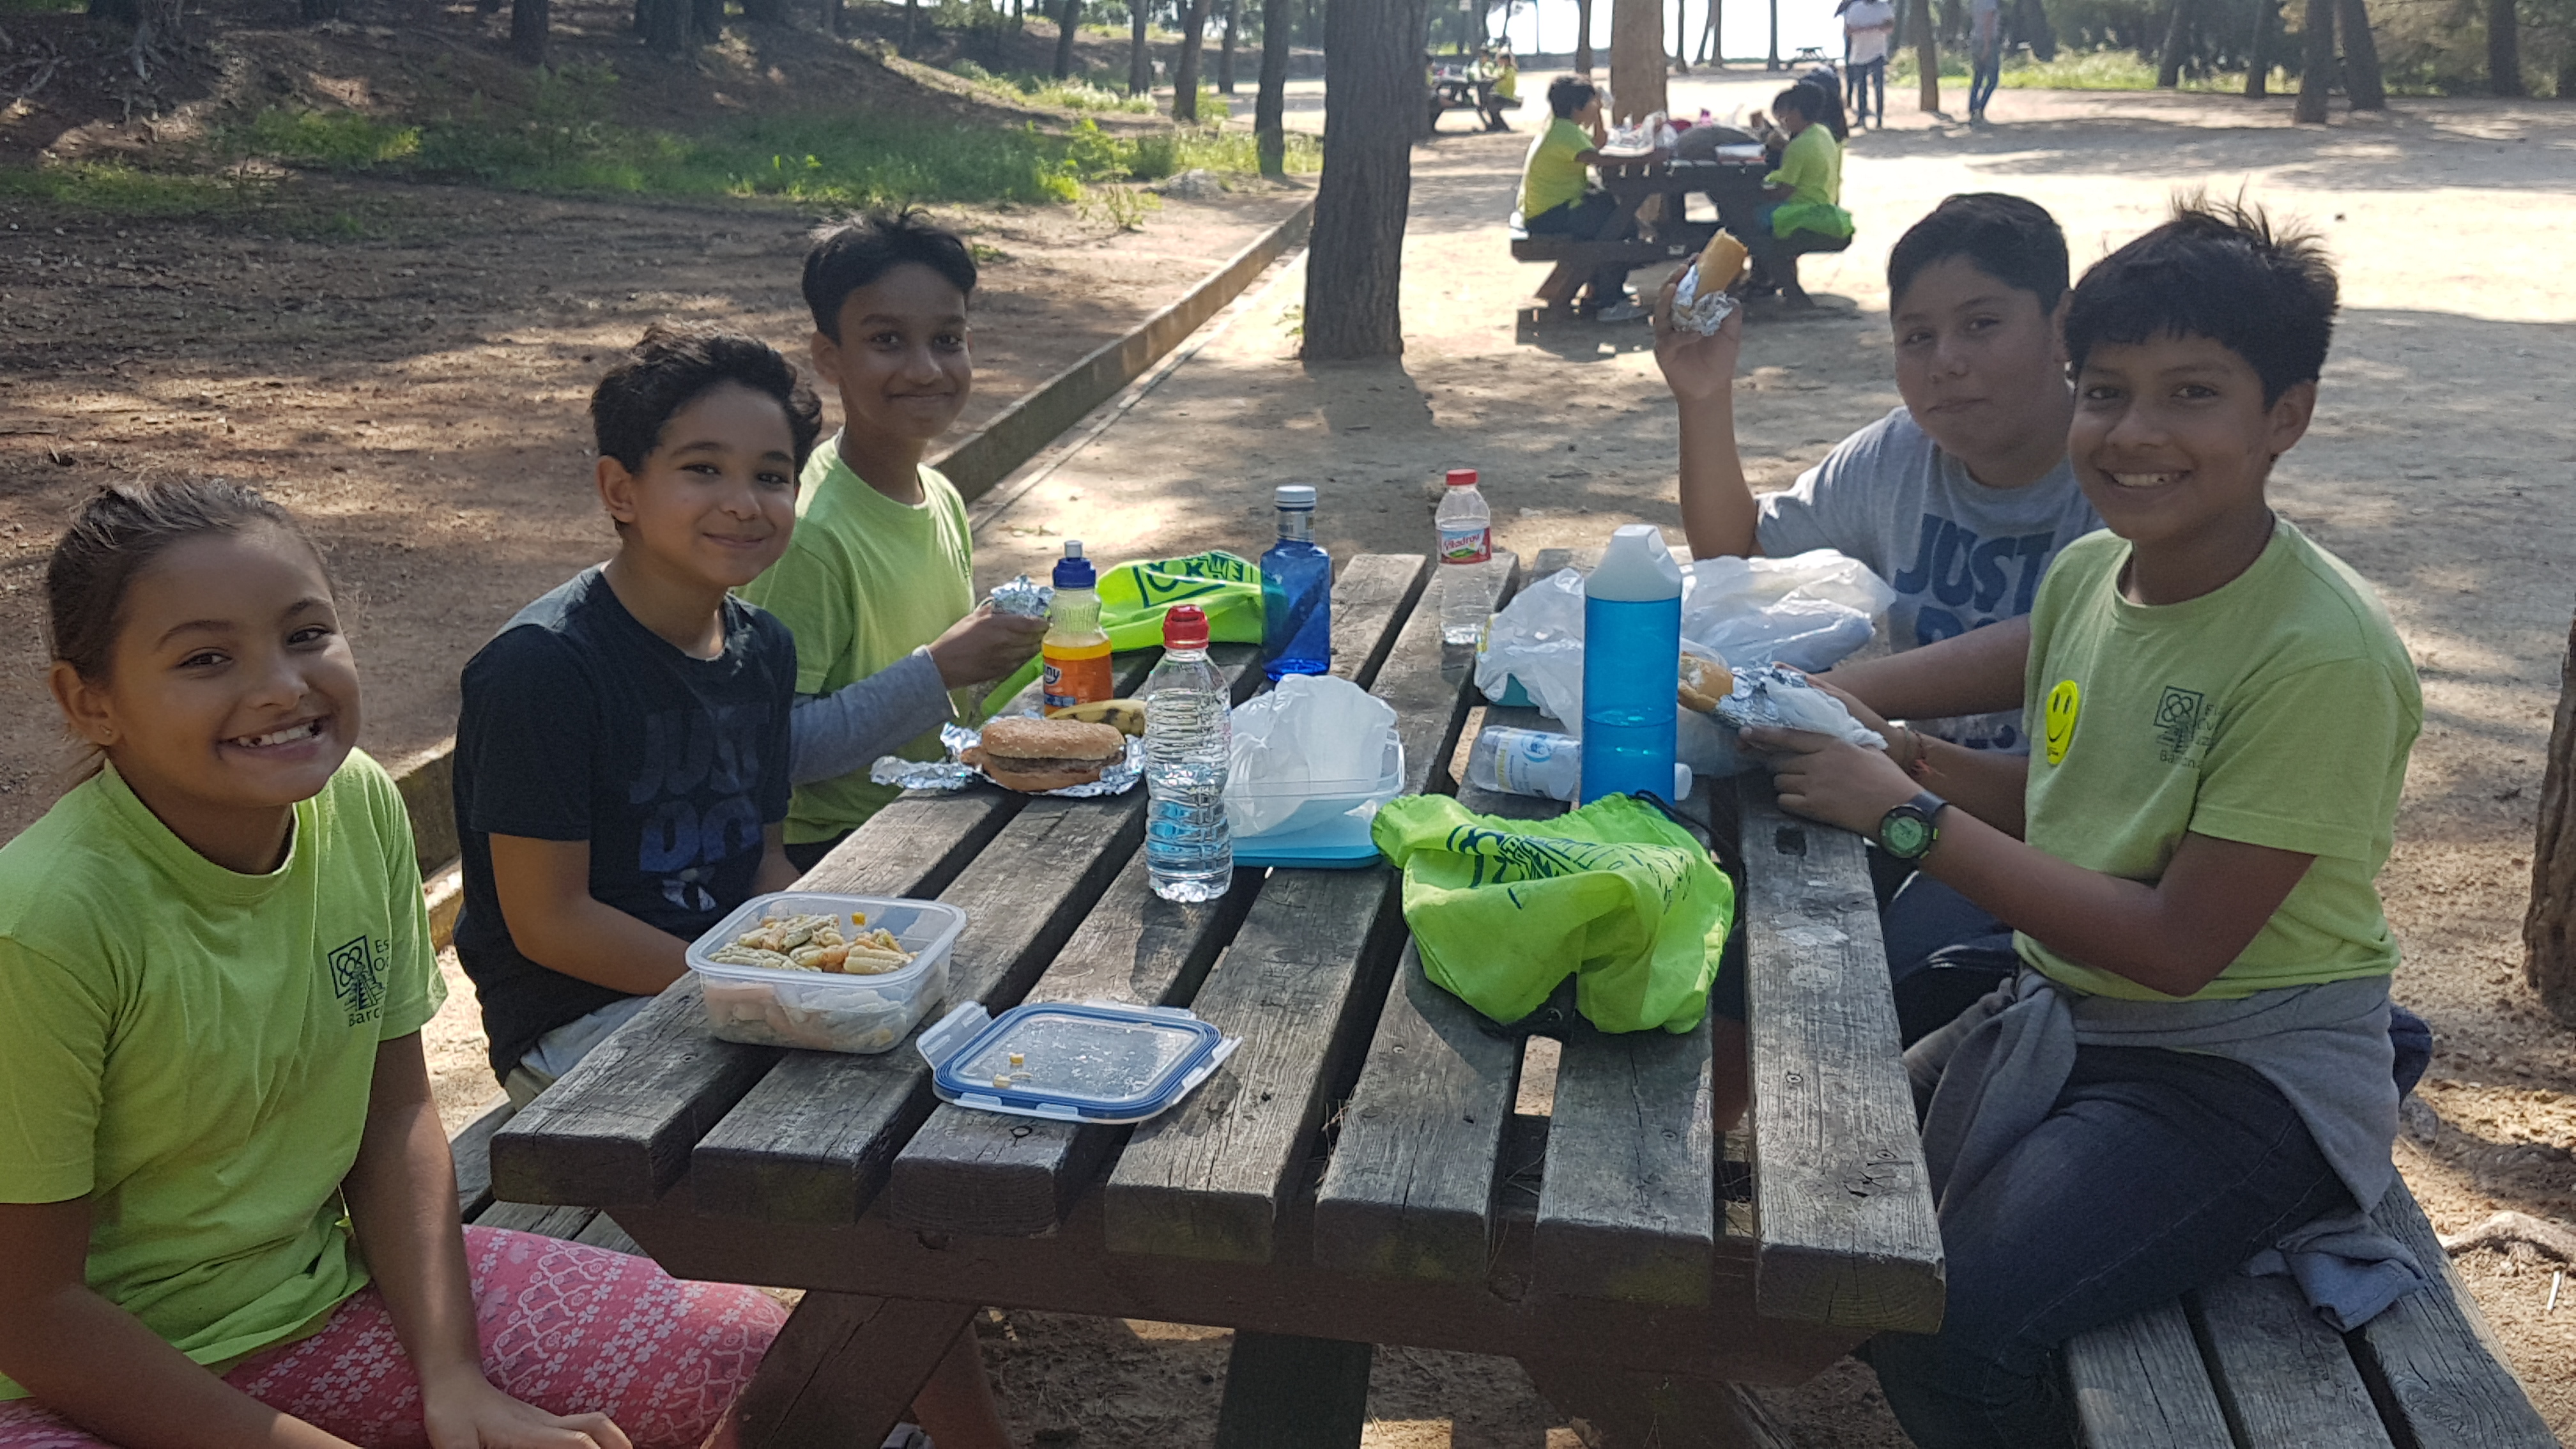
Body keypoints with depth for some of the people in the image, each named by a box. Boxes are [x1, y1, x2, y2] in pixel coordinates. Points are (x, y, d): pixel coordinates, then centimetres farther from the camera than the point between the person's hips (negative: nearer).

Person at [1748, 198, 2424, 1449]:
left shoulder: (2322, 653, -23)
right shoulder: (2088, 570, -1)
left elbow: (2177, 947, -21)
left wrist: (1909, 817, -20)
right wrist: (1870, 748, -4)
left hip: (2245, 1066, -7)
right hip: (2060, 1008, 7)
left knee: (1948, 1331, -22)